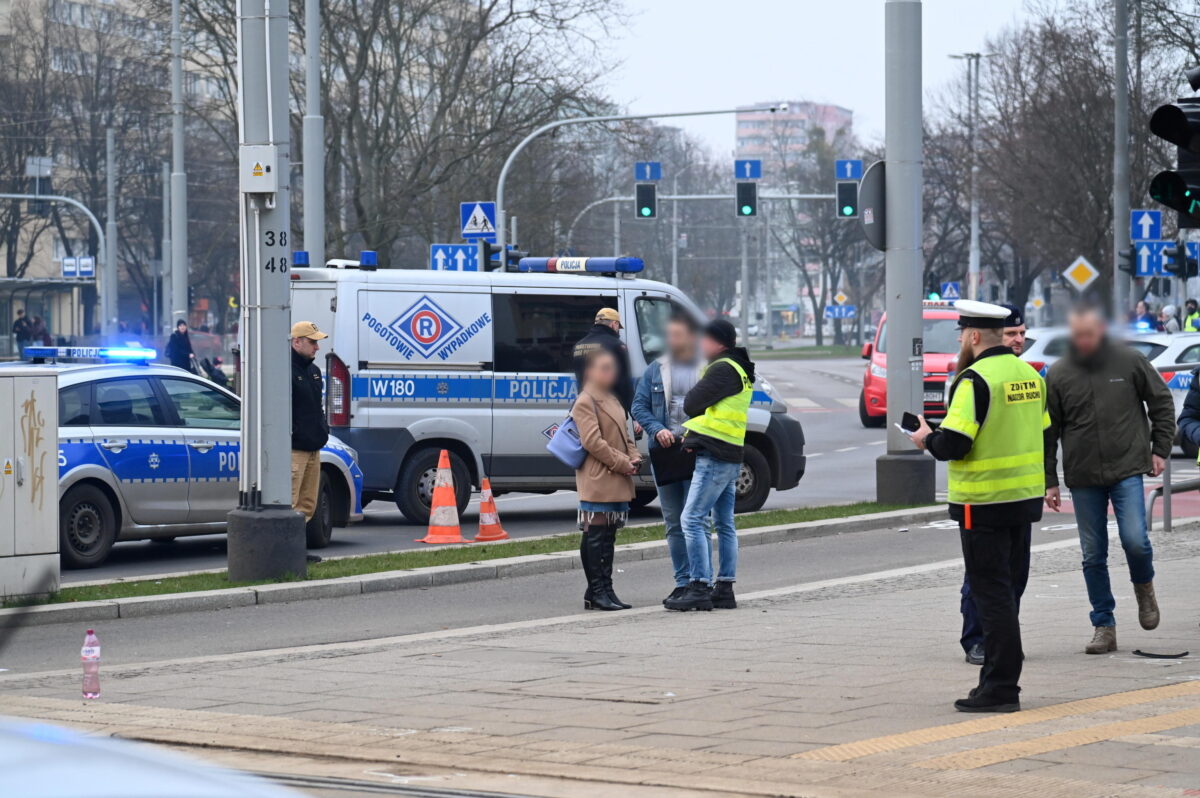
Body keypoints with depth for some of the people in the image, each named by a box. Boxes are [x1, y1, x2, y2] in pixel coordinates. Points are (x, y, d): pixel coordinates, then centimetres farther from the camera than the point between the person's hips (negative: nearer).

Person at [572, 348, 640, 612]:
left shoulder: (612, 400, 20)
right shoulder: (584, 403, -9)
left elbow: (624, 436, 23)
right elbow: (593, 442, -17)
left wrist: (634, 458, 4)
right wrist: (622, 464, -17)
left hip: (617, 481, 9)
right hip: (597, 481, -9)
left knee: (608, 535, 10)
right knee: (595, 535, -6)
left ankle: (604, 590, 14)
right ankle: (597, 592, -6)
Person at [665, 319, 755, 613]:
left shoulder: (723, 369, -14)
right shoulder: (740, 371, 19)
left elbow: (691, 404, -15)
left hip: (714, 457, -11)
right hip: (731, 457, 11)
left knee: (692, 519, -11)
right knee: (724, 524, 13)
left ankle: (699, 588, -15)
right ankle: (725, 589, 16)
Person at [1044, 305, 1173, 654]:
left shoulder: (1130, 362, 0)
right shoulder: (1058, 374, 3)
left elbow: (1162, 403, 10)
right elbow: (1048, 432, 7)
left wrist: (1160, 449, 5)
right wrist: (1049, 481, 5)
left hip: (1127, 470, -2)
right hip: (1083, 478, 2)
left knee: (1135, 540, -15)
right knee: (1093, 556, 4)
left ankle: (1144, 588, 17)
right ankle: (1103, 626, 13)